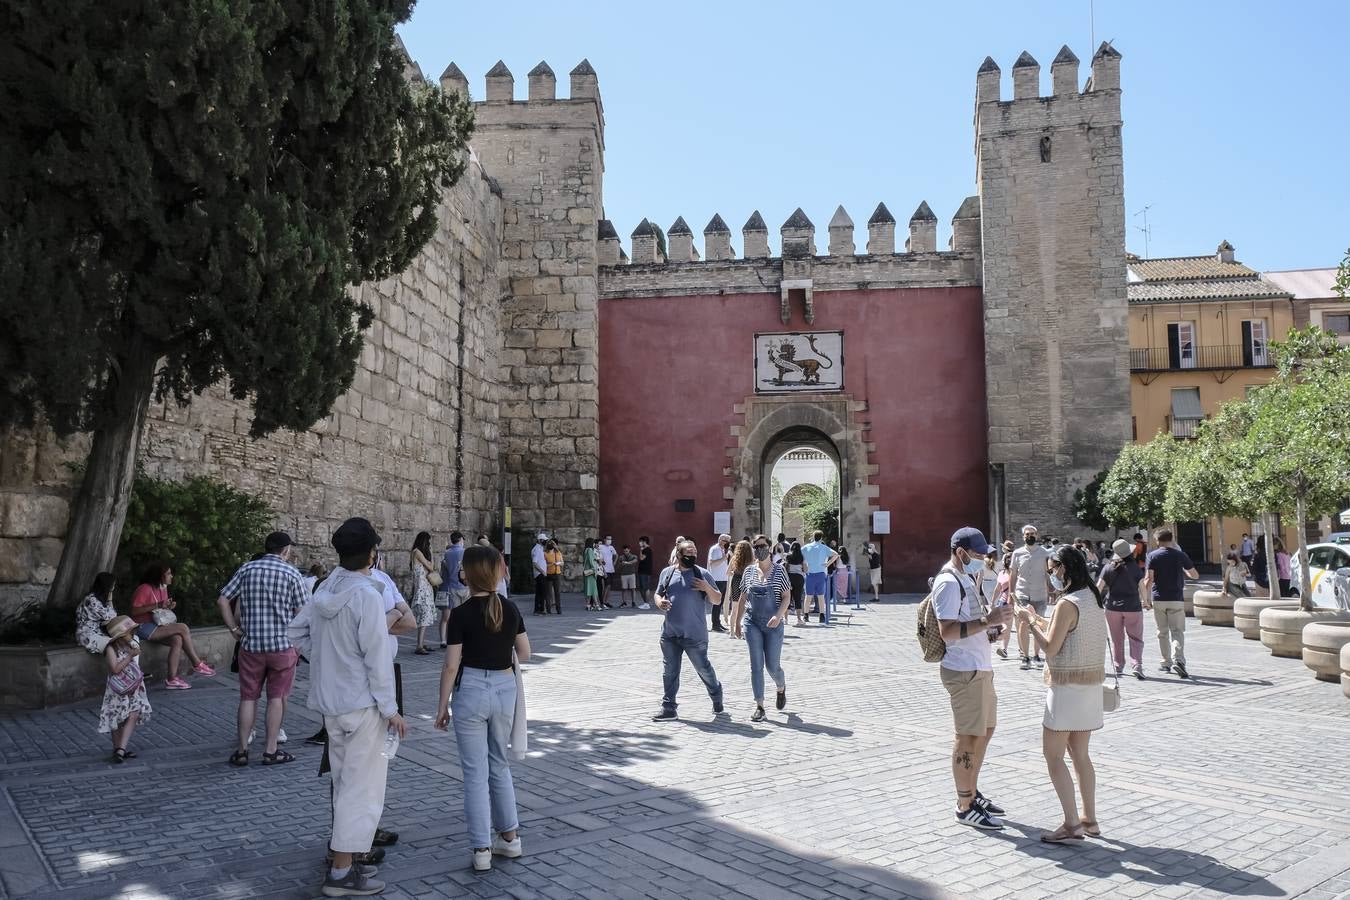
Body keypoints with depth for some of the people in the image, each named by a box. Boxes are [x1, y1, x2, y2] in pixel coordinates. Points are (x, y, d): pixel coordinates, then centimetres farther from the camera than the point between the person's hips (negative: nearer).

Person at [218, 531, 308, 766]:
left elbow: (223, 600, 0)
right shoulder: (291, 573, -4)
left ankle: (242, 751, 14)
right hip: (283, 644, -2)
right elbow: (301, 613, -4)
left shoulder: (247, 568, 3)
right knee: (277, 698, 7)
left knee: (248, 697, 11)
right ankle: (271, 751, 10)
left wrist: (234, 628, 6)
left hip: (250, 644, 2)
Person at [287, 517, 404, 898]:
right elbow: (377, 658, -20)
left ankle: (345, 860, 29)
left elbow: (295, 630, 14)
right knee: (362, 788, 2)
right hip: (362, 704, -8)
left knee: (346, 783, 19)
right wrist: (390, 709, -13)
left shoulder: (325, 590, 4)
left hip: (331, 702, 8)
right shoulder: (367, 596, -21)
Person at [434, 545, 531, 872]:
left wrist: (442, 705, 0)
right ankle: (510, 837, 27)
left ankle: (482, 850, 11)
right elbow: (525, 654, 7)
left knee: (475, 771, 5)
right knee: (499, 764, 20)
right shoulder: (510, 609, 0)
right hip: (505, 689, 4)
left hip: (471, 690, -4)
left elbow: (452, 665, -10)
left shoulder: (461, 614, -12)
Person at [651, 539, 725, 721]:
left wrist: (707, 588, -19)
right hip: (670, 633, 3)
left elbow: (717, 600, 0)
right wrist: (660, 602, -7)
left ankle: (716, 697, 33)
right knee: (670, 671, 6)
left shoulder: (703, 574, -3)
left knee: (703, 668, 9)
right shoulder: (667, 572, 6)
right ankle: (668, 709, 15)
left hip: (695, 635, -3)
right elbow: (658, 594, 16)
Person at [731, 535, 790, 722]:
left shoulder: (779, 571, -4)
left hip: (773, 624, -2)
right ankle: (759, 706, 4)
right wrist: (737, 622, 12)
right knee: (756, 665, -2)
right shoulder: (748, 571, 4)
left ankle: (781, 689, 37)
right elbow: (742, 598, 12)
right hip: (752, 622, 2)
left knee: (772, 665, 4)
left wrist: (778, 616, -20)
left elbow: (787, 597, -5)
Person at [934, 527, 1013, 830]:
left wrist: (993, 620, 9)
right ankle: (965, 807, 8)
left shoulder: (964, 579, 14)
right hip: (964, 671, -10)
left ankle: (972, 793, 31)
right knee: (969, 737, -2)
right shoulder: (948, 583, -18)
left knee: (985, 730, 19)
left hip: (980, 668, 10)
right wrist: (987, 621, -28)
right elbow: (948, 632, -26)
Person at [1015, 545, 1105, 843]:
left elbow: (1050, 648, -18)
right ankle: (1089, 820, 22)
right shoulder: (1093, 599, 8)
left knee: (1053, 755, -1)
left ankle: (1072, 824, -1)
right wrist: (1039, 620, 13)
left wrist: (1030, 621, -8)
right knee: (1080, 754, 16)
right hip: (1090, 684, 9)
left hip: (1066, 687, -9)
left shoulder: (1068, 604, -19)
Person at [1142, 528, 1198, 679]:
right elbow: (1195, 575, 6)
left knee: (1163, 632, 12)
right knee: (1177, 631, -2)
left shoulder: (1152, 556, -2)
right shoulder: (1180, 555, 1)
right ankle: (1178, 660, -21)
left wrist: (1146, 599, -6)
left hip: (1158, 599, 0)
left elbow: (1148, 579, -10)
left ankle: (1166, 662, 20)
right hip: (1176, 599, 0)